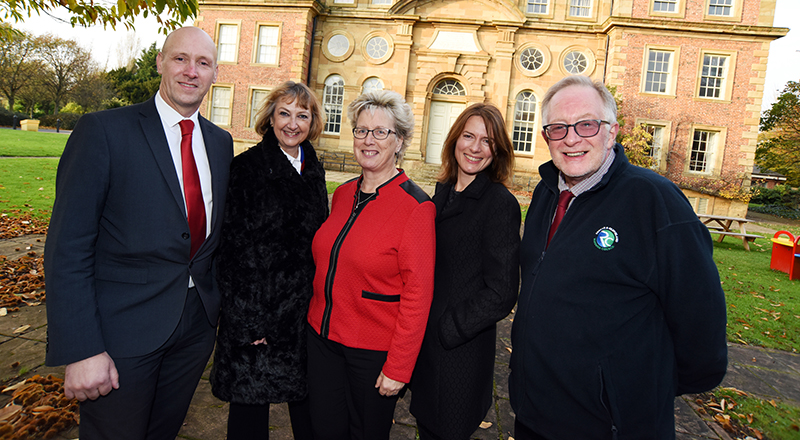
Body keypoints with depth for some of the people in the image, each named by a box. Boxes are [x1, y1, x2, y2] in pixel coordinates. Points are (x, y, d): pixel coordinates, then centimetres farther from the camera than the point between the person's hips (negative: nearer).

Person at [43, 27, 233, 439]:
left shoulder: (221, 141, 6)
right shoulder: (103, 131, -11)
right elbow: (67, 250, -13)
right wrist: (81, 351, -16)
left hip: (197, 324, 5)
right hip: (123, 330, -4)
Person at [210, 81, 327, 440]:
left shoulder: (314, 171, 8)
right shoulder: (246, 167, -8)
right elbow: (230, 247, -11)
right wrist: (245, 320, -13)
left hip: (306, 312, 5)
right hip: (255, 311, -5)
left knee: (306, 399, 16)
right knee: (251, 403, 8)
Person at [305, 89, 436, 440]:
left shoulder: (416, 206, -16)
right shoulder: (343, 194, 4)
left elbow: (418, 294, -17)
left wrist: (398, 368, -16)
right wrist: (319, 316, 13)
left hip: (373, 352, -5)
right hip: (323, 336, 5)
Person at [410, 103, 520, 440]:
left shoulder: (501, 204, -16)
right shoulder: (442, 192, 4)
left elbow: (501, 294, -18)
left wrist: (444, 330, -15)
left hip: (462, 348, -6)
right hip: (424, 341, 6)